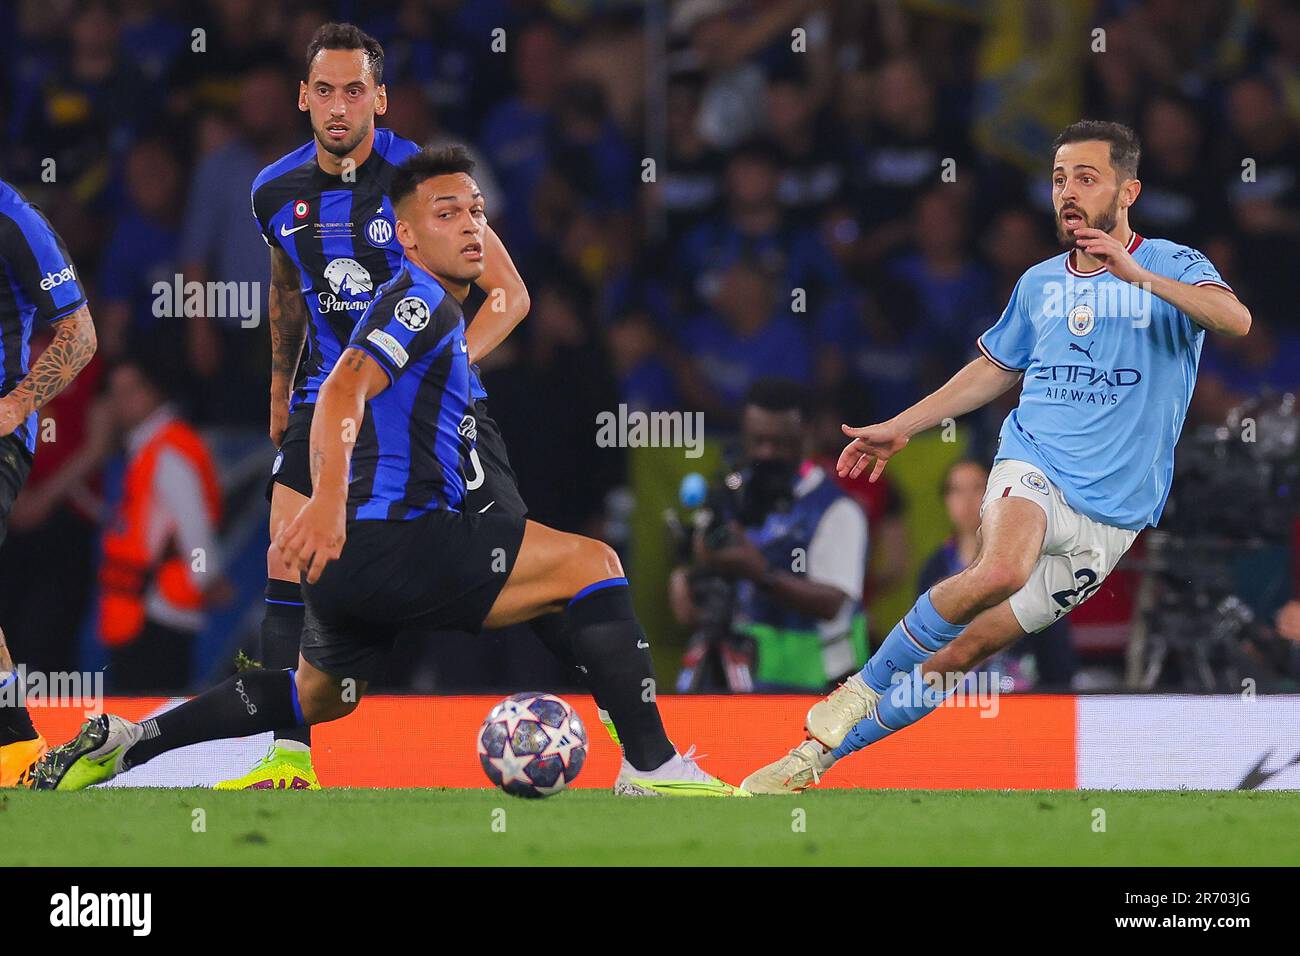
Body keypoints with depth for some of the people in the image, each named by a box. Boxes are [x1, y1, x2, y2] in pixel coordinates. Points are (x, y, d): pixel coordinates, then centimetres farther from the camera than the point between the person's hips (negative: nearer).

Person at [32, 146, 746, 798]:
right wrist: (329, 499, -39)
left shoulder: (428, 306, 24)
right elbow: (345, 388, -24)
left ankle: (124, 742, 29)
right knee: (592, 563, -15)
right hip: (380, 545, -11)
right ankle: (651, 768, -21)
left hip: (358, 556, 11)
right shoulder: (422, 299, -8)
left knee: (319, 697, 32)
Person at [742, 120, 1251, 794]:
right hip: (1033, 465, 1)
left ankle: (822, 752, 8)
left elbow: (1236, 320, -21)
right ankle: (862, 689, -20)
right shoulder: (1039, 284, 13)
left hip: (1112, 512, -1)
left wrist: (1137, 275, -33)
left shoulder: (1171, 266, 0)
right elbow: (994, 370, 29)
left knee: (963, 650, -4)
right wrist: (899, 429, 27)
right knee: (1000, 571, -35)